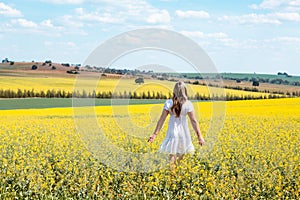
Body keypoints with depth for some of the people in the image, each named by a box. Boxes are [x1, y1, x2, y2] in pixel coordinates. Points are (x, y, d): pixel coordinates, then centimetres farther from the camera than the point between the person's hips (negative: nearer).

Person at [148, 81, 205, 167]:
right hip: (183, 132, 0)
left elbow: (162, 119, -6)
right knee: (181, 154, 17)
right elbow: (193, 121, -8)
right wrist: (199, 136, -5)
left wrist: (155, 134, -3)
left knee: (172, 155, 5)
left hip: (172, 131, 0)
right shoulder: (188, 104, -7)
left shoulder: (169, 103, -6)